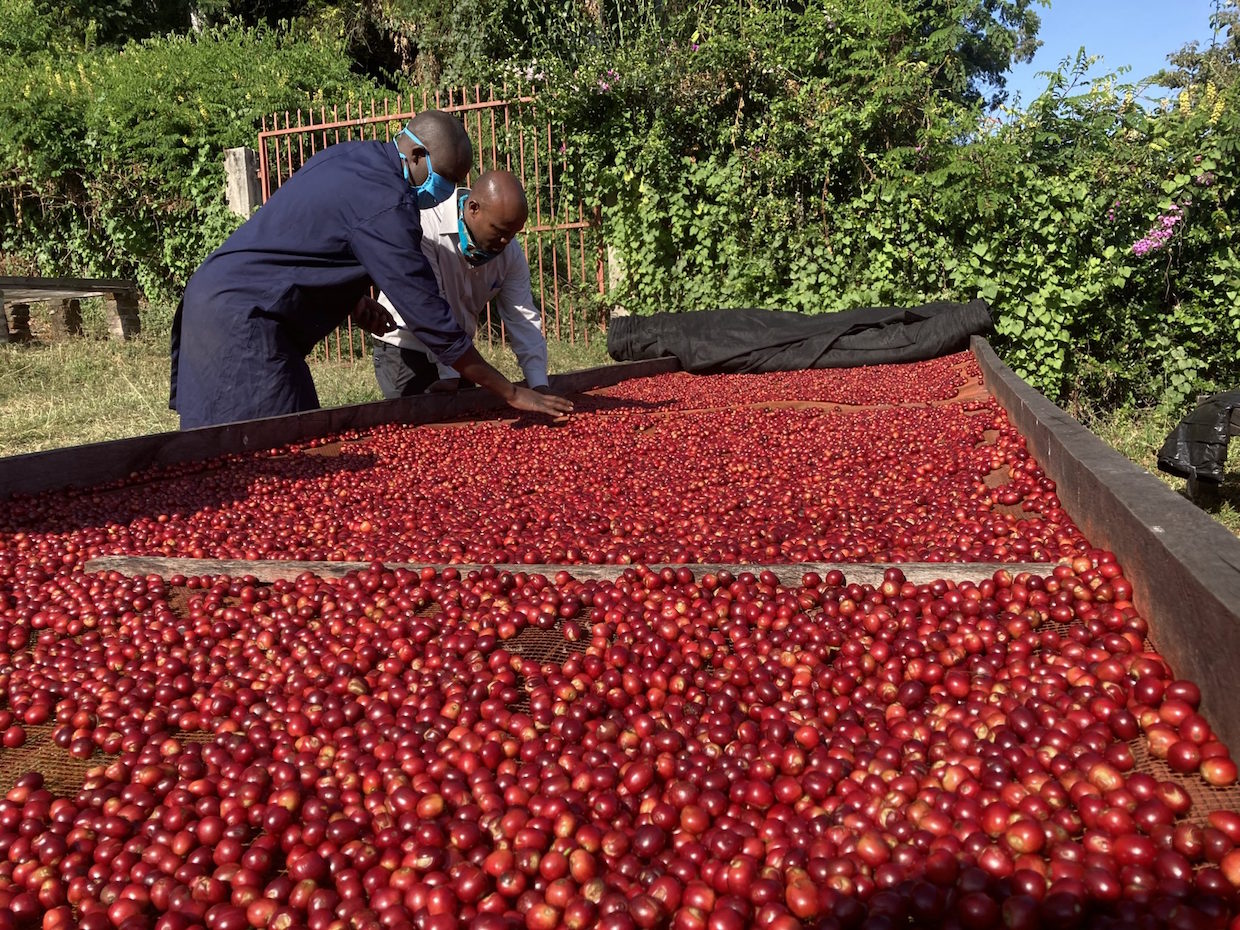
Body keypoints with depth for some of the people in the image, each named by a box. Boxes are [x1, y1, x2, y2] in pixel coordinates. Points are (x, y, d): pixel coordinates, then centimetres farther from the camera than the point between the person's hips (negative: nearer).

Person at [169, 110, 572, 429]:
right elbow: (429, 317, -21)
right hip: (241, 320, -10)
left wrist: (354, 298, 5)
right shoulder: (386, 207, -20)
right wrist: (512, 393, -17)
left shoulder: (346, 154, 8)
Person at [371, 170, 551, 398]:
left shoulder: (510, 251, -7)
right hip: (403, 351, -5)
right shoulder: (424, 227, -25)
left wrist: (539, 385, -18)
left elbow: (523, 319, -8)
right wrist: (449, 374, -29)